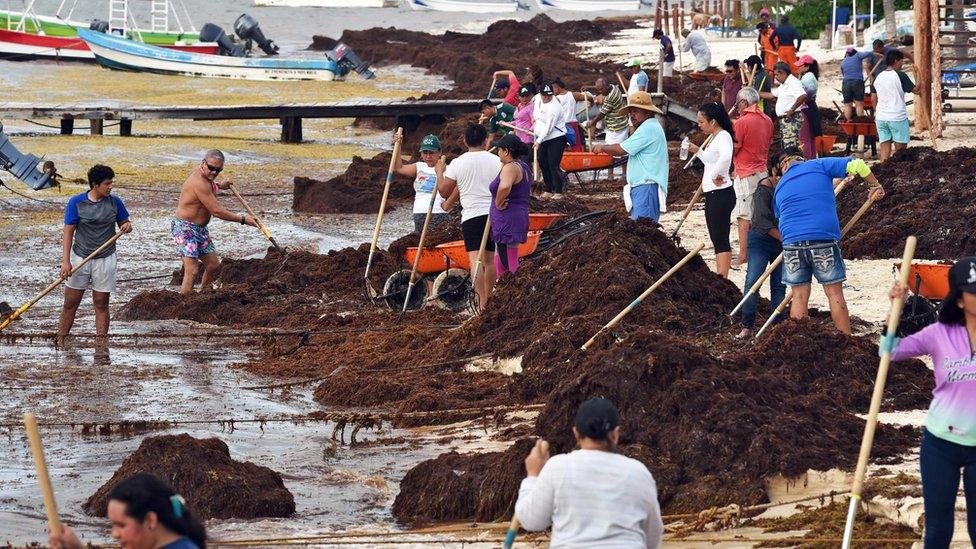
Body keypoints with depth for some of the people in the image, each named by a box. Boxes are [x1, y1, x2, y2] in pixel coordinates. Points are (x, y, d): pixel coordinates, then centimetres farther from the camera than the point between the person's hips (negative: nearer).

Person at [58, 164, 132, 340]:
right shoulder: (76, 202, -7)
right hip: (79, 258, -1)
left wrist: (127, 226, -15)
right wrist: (65, 261, -13)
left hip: (105, 260, 1)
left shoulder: (114, 202, -1)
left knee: (101, 304, 4)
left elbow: (124, 223, 12)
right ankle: (61, 340, 11)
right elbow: (68, 232, -6)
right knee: (70, 303, 4)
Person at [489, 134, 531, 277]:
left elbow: (504, 186, -38)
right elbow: (528, 192, 28)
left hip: (507, 221, -10)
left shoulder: (510, 167, -17)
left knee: (508, 265, -8)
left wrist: (498, 203, -21)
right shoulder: (524, 167, 15)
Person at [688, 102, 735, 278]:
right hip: (712, 194, 11)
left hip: (720, 193, -11)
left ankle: (722, 279, -11)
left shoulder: (724, 136, -14)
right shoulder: (715, 138, 16)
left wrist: (716, 175, -24)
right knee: (717, 238, 13)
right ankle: (719, 277, 17)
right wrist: (698, 151, 22)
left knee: (721, 239, -10)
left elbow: (725, 157, -36)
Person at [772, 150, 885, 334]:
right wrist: (875, 185, 16)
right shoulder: (819, 166, 8)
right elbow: (856, 165, 2)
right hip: (824, 240, -2)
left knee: (799, 296, 8)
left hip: (792, 243, 2)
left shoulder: (780, 188, 18)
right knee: (835, 293, 4)